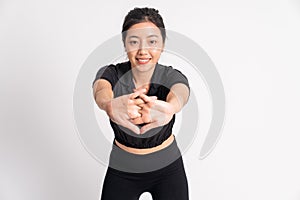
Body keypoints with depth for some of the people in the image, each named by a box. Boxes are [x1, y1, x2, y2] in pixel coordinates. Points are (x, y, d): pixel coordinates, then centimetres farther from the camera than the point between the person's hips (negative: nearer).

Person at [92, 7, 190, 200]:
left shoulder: (172, 77, -17)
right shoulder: (110, 73, -16)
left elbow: (180, 93, -40)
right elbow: (101, 91, -39)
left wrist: (170, 107, -65)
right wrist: (110, 105, -64)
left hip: (168, 167, 0)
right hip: (122, 170, 1)